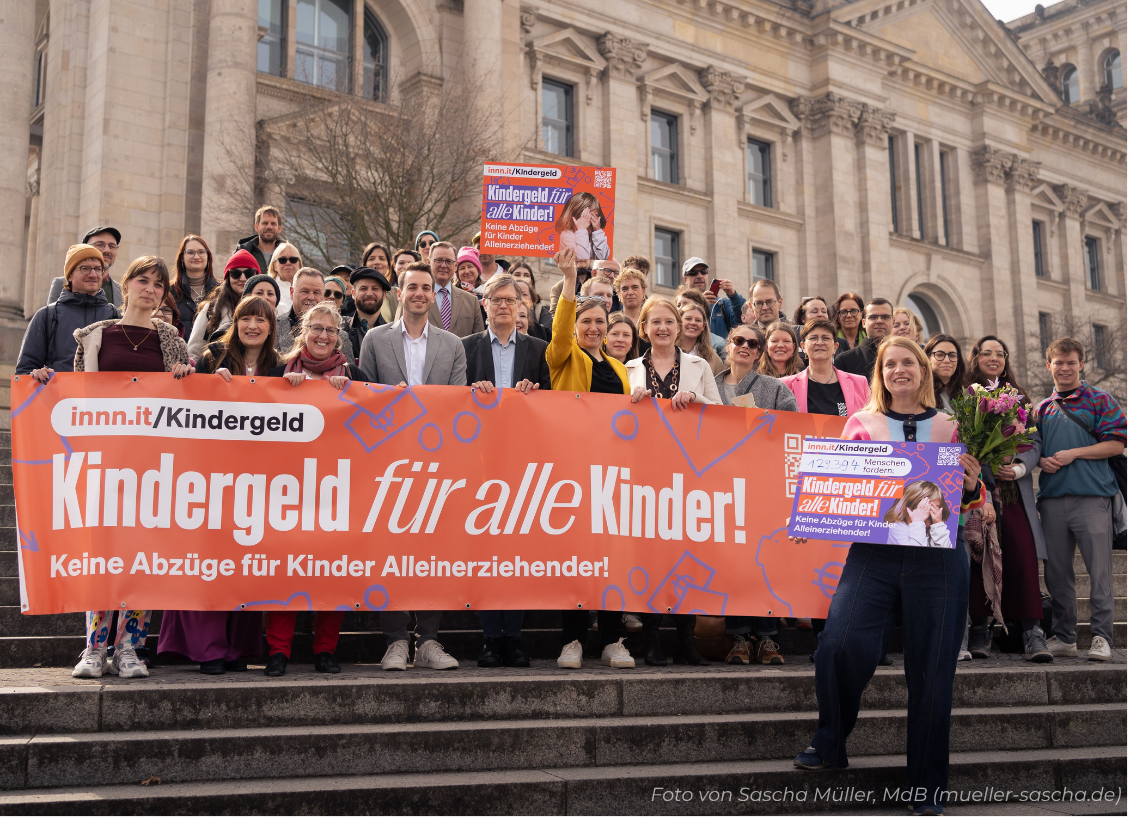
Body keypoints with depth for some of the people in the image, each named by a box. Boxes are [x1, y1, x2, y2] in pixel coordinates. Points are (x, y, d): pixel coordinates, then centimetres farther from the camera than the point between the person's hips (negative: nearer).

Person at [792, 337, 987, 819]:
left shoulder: (952, 428, 13)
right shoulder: (861, 423, 13)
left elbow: (973, 502, 15)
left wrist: (971, 487, -7)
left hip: (937, 558, 0)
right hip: (873, 552, 0)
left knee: (931, 671, 1)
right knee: (840, 645, -20)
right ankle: (830, 743, 6)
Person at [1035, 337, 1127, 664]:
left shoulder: (1100, 400, 3)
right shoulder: (1043, 408, 17)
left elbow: (1116, 444, -5)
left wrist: (1073, 454, -11)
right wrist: (1042, 460, 0)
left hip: (1092, 495, -5)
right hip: (1052, 497, 5)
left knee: (1099, 569, -5)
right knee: (1056, 571, 8)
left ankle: (1101, 637, 0)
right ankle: (1064, 636, 16)